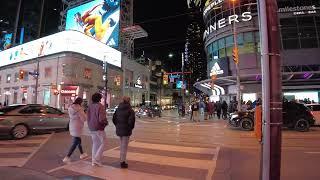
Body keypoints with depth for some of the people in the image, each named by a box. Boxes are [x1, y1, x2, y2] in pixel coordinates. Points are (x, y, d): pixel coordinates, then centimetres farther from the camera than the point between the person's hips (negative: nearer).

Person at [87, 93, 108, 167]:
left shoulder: (90, 106, 4)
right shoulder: (100, 106, -18)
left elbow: (88, 117, 8)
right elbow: (101, 119, -23)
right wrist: (106, 122, -3)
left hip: (91, 128, 8)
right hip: (99, 128, -7)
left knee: (95, 144, 17)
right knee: (103, 143, 7)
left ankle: (94, 161, 23)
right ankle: (97, 159, 3)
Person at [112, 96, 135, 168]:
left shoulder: (118, 109, 4)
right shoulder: (130, 110, -15)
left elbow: (114, 119, 6)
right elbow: (131, 120, -22)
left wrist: (117, 126, 13)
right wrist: (131, 127, -5)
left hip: (119, 130, 6)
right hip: (126, 130, -6)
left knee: (121, 146, 21)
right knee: (124, 146, 5)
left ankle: (122, 160, 33)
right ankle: (122, 162, 11)